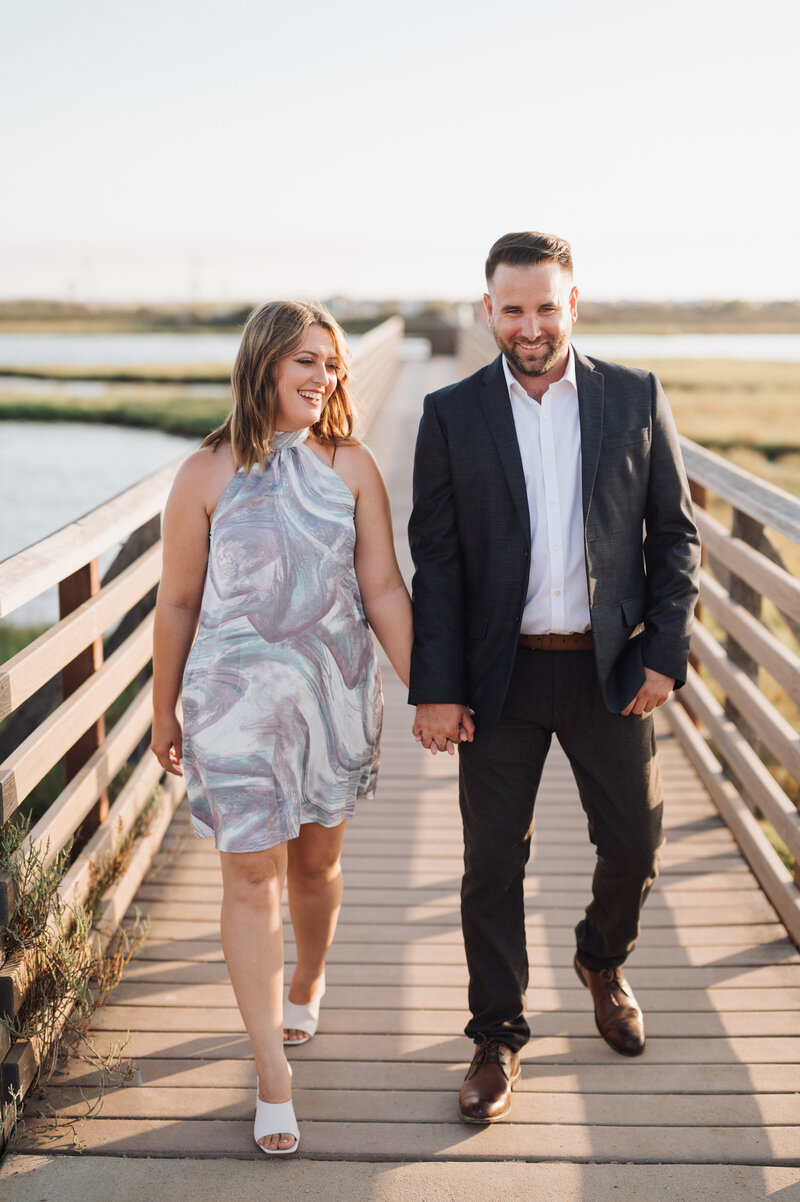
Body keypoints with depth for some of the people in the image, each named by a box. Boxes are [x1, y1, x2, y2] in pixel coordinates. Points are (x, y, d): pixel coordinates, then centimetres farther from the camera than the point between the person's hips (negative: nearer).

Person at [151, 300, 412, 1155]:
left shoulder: (351, 467, 0)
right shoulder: (207, 474, -6)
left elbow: (384, 589, 0)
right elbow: (178, 603, 1)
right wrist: (163, 712, 7)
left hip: (337, 692, 3)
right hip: (237, 698, -2)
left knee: (317, 861, 16)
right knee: (251, 876, -4)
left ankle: (305, 989, 45)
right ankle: (273, 1075, 3)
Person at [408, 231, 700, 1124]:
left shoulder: (637, 399, 1)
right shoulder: (452, 415, -1)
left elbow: (676, 534, 4)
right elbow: (434, 561, -3)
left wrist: (665, 653, -4)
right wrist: (434, 689, -8)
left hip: (610, 669, 1)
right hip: (500, 675, -1)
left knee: (635, 844, 10)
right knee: (493, 862, 6)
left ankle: (602, 962, 42)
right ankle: (498, 1035, 24)